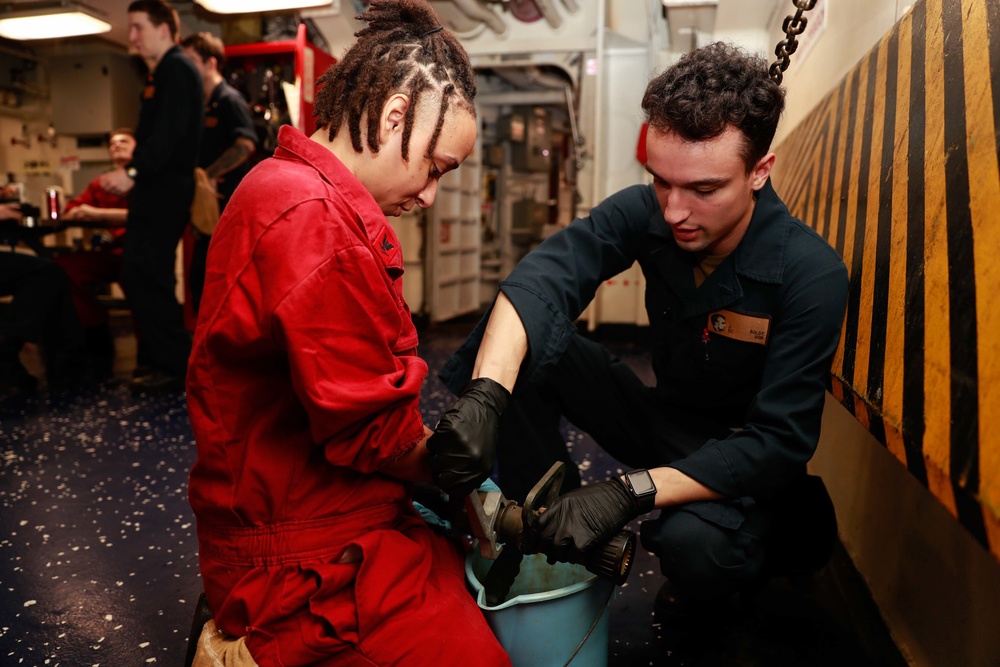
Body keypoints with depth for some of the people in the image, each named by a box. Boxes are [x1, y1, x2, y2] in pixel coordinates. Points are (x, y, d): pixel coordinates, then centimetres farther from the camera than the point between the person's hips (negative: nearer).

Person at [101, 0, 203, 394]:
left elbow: (169, 132, -21)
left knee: (145, 278, -12)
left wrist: (133, 171, -26)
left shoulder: (176, 69, -8)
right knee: (142, 278, 12)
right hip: (156, 192, 11)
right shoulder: (164, 73, 23)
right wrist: (131, 175, 15)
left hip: (165, 192, -11)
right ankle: (167, 363, 18)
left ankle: (175, 368, -5)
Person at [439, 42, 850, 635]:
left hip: (741, 464, -3)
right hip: (662, 420, 4)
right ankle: (542, 533, -10)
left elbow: (781, 441, -27)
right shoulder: (646, 213, -14)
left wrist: (631, 493, -38)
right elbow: (540, 278, -30)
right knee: (531, 334, -18)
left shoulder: (812, 273, -24)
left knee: (694, 543, -38)